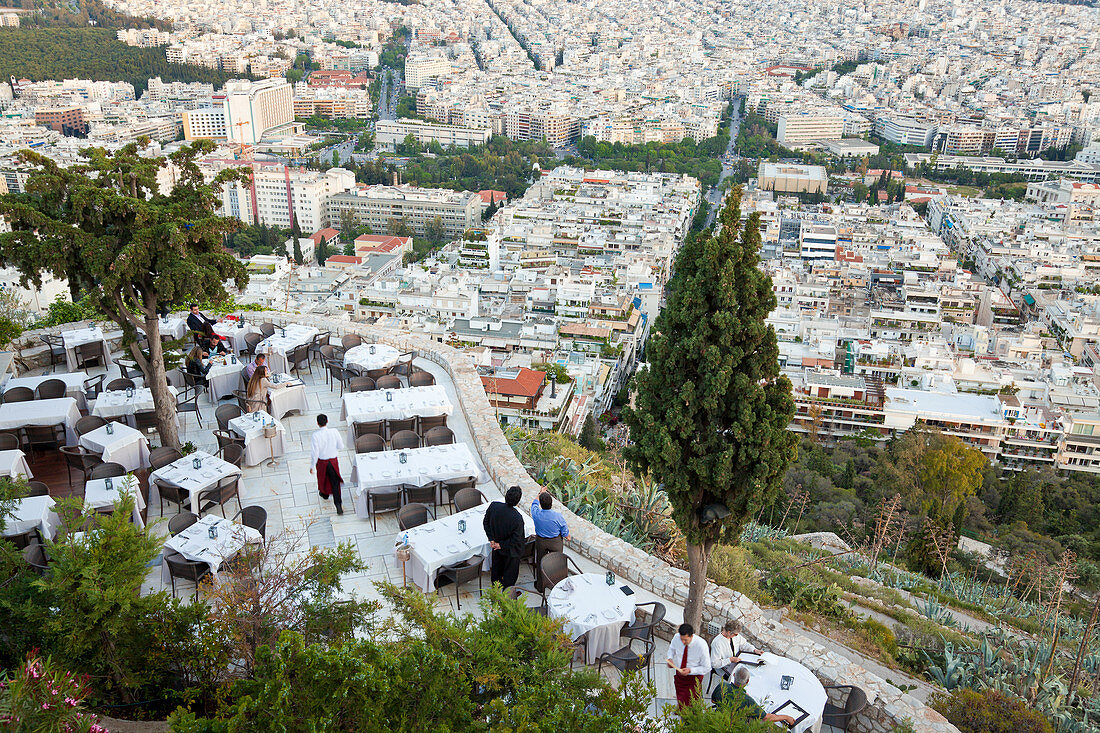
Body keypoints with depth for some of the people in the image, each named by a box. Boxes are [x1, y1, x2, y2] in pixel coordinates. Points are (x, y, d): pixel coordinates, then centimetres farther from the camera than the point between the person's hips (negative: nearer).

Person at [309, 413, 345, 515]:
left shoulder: (315, 435, -23)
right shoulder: (334, 432, -15)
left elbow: (314, 453, -20)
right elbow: (341, 447, -5)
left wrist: (312, 466, -7)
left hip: (321, 462, -1)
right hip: (333, 460, 1)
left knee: (323, 478, 27)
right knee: (335, 483, 7)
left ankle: (324, 494, 53)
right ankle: (338, 505, -1)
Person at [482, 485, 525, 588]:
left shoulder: (493, 506, -23)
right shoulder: (517, 518, -36)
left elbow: (485, 522, -7)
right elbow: (516, 539, -26)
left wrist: (491, 539, -3)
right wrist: (501, 545, -12)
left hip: (496, 544, 6)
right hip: (510, 550, -5)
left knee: (496, 567, 30)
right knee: (510, 571, 21)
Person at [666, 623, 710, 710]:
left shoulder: (701, 645, -28)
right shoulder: (676, 637, -18)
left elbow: (706, 668, -16)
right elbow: (672, 648, 8)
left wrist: (690, 670, -28)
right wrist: (670, 658, -13)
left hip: (694, 676, -3)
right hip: (678, 675, 3)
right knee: (681, 703, 15)